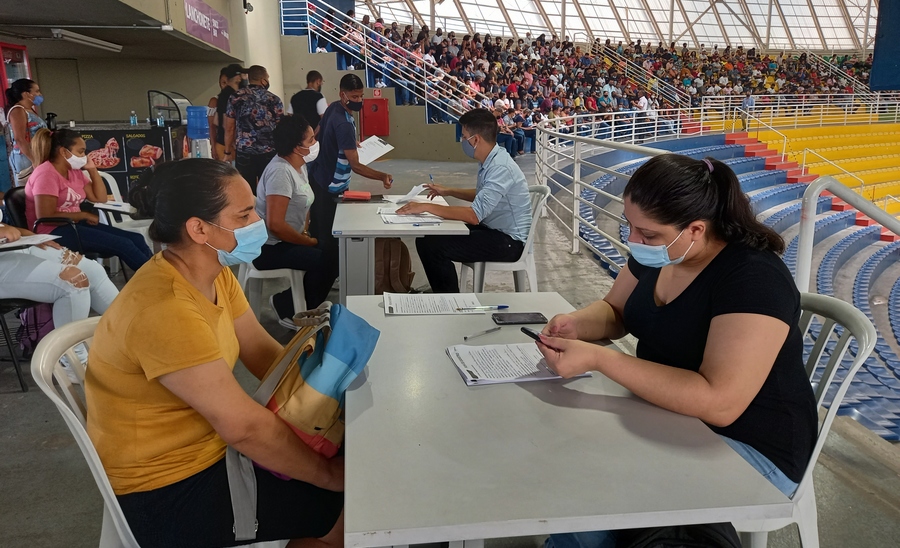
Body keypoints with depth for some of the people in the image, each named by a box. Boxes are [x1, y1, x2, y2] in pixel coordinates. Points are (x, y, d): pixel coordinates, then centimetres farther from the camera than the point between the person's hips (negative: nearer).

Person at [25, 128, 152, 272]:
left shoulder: (74, 171, 12)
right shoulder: (46, 174, -12)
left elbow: (100, 198, 16)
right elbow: (45, 216, -20)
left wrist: (92, 169, 8)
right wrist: (84, 215, -13)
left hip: (73, 225, 9)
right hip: (53, 232, -8)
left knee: (136, 239, -9)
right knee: (123, 244, -23)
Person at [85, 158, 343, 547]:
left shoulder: (213, 271, -2)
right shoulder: (164, 309, -30)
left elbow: (262, 351, 2)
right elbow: (244, 428, -28)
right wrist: (329, 474, -17)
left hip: (209, 448, 8)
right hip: (168, 493, -8)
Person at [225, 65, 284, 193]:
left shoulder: (236, 98, 3)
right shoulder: (274, 100, 1)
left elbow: (229, 128, 5)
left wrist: (228, 151, 13)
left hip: (244, 152, 1)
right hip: (269, 152, 0)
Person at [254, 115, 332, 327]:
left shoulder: (299, 165, 7)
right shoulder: (281, 171, -23)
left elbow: (303, 205, 19)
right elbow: (275, 225, -29)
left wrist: (306, 233, 1)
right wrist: (310, 242, -18)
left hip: (287, 241, 10)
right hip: (269, 248, -10)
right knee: (327, 261, -23)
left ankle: (287, 300, 11)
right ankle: (290, 309, 0)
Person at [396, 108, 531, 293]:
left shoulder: (500, 168, -26)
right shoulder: (490, 160, 3)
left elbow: (474, 215, -32)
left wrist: (426, 207, -28)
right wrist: (448, 191, 15)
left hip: (507, 241, -9)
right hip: (492, 229, 9)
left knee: (432, 245, -18)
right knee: (431, 235, 9)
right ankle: (442, 290, 25)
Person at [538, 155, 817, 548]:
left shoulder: (754, 279, -26)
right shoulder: (656, 253, -3)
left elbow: (719, 404, -33)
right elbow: (615, 311, 12)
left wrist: (598, 359, -35)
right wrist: (576, 325, -11)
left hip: (749, 448, -7)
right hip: (669, 416, 8)